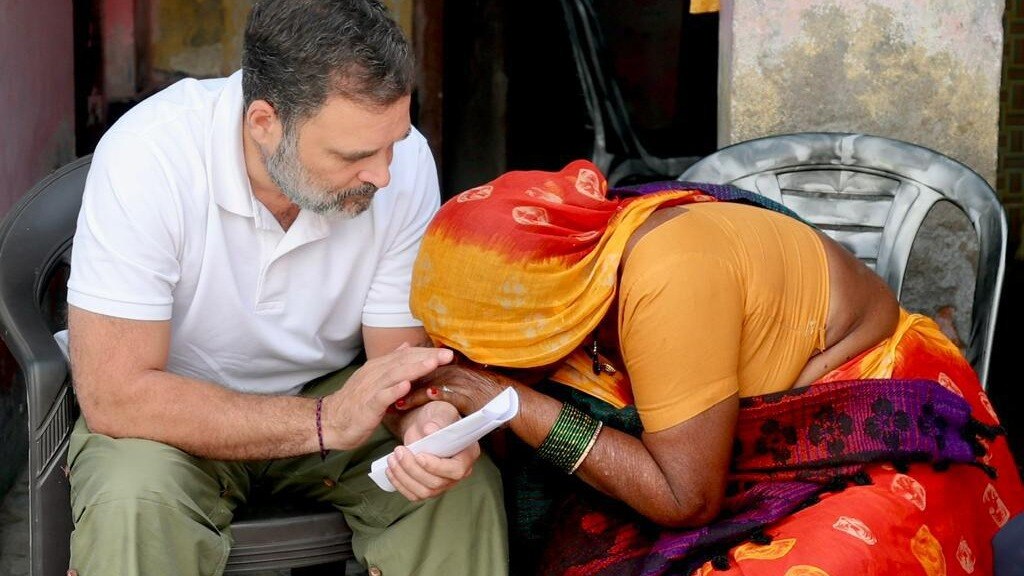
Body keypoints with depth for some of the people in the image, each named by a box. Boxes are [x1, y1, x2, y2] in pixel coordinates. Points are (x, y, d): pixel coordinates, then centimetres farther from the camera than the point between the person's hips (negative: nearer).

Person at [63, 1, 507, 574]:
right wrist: (327, 421, -36)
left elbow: (402, 356, -10)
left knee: (468, 485, -21)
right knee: (132, 500, -33)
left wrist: (427, 419, -34)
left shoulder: (403, 159, -19)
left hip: (330, 394, 3)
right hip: (179, 413, -2)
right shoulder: (146, 157, -29)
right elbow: (114, 396, -29)